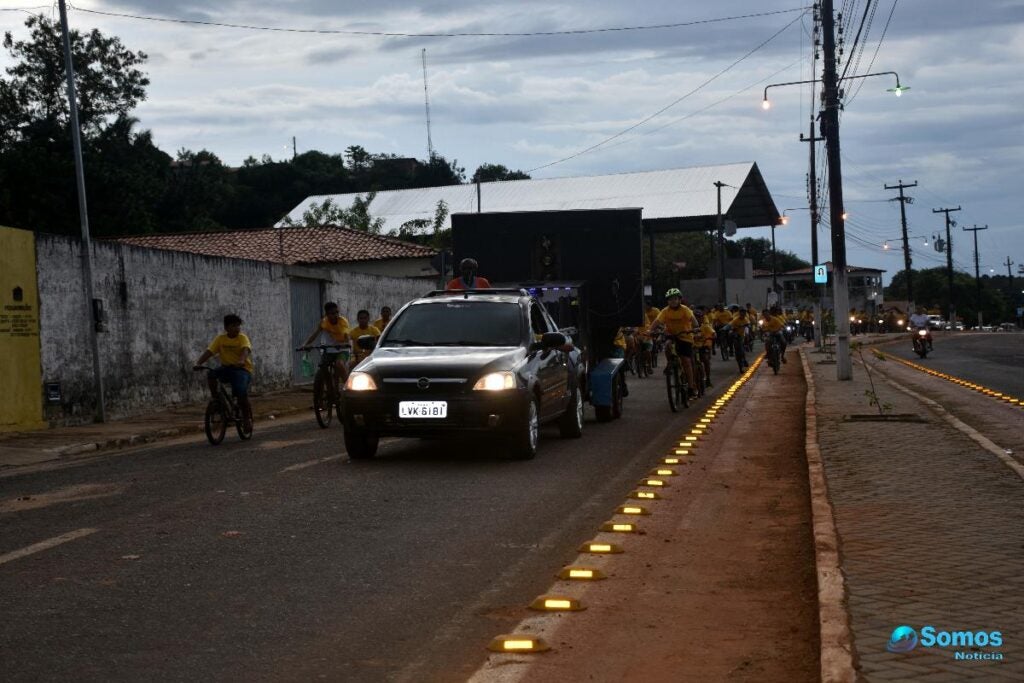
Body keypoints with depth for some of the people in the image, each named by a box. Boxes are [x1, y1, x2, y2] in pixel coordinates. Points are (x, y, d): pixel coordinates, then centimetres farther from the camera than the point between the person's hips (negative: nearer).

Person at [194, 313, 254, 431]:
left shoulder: (242, 338, -7)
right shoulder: (220, 339, 0)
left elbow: (245, 349, -27)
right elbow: (209, 352, -9)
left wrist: (241, 360, -49)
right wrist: (198, 363, -26)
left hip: (242, 369, -3)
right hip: (226, 367, 3)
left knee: (241, 393, -22)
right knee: (210, 374, -27)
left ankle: (247, 418, 2)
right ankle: (216, 398, -7)